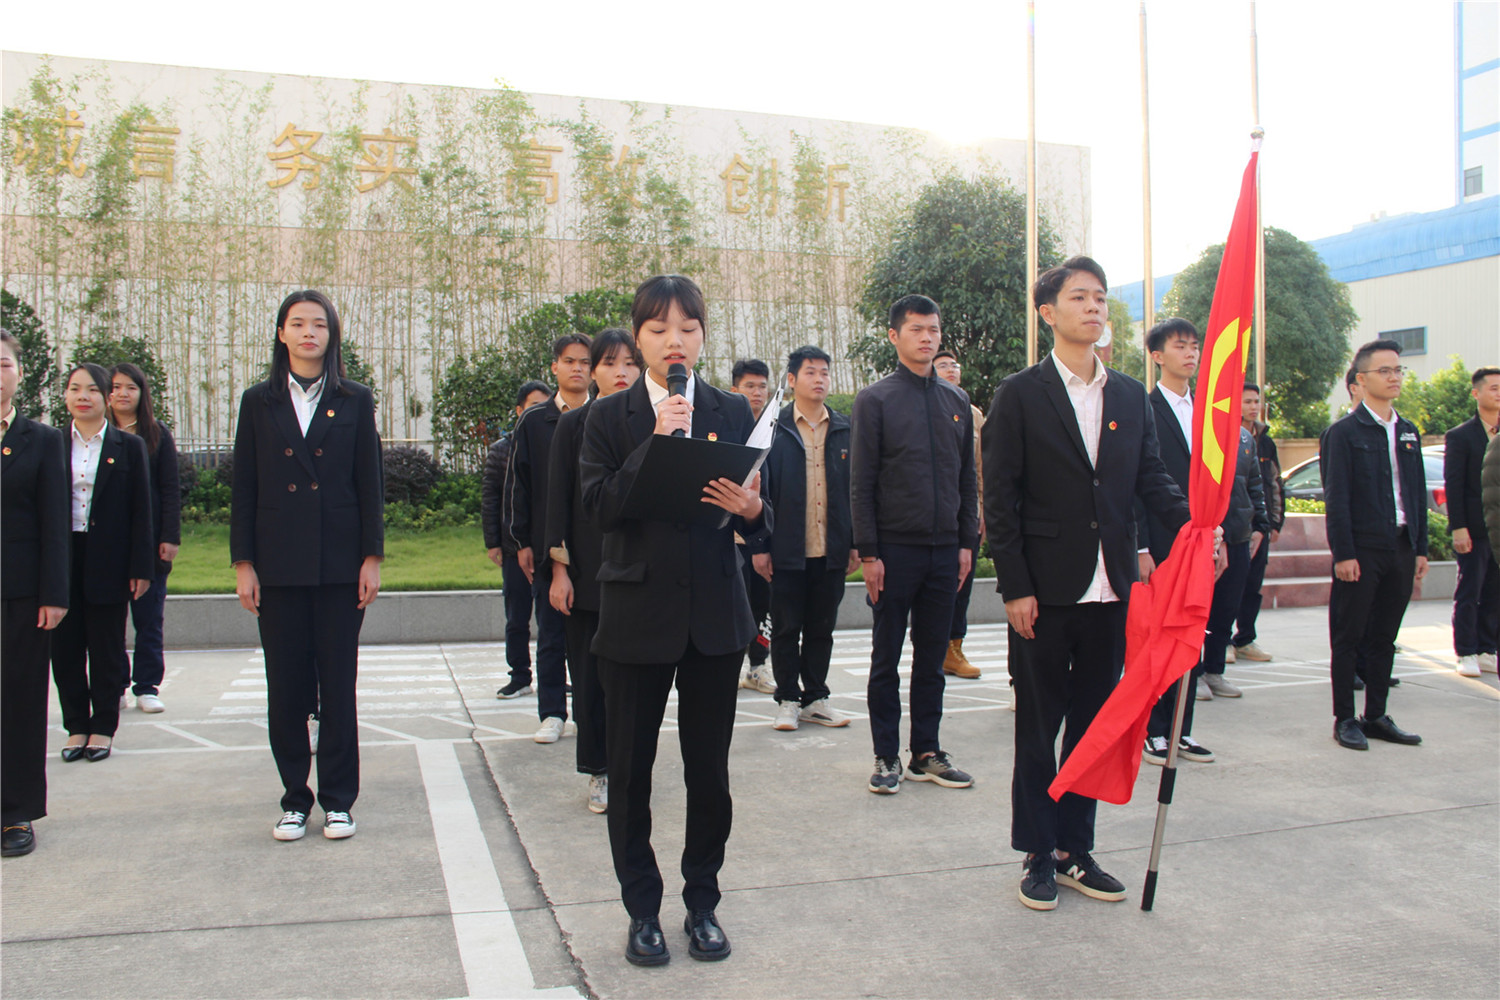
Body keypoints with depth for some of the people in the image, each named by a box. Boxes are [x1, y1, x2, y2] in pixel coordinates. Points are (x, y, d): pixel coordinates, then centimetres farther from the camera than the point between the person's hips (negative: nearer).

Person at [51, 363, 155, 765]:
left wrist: (141, 568, -5)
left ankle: (103, 726, 16)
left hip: (107, 561, -2)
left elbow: (141, 511, 0)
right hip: (62, 561, 2)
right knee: (65, 648, 6)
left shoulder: (128, 447, 2)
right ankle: (76, 725, 18)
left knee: (106, 648, 5)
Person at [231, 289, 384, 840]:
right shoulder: (259, 402, 7)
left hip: (339, 563, -1)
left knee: (338, 685, 4)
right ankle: (295, 799, 19)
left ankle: (338, 800, 14)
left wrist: (372, 557, -2)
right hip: (279, 564, 1)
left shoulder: (355, 401, 5)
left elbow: (369, 484, 3)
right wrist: (243, 562, 0)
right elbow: (244, 489, 6)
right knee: (286, 686, 6)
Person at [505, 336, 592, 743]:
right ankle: (552, 713, 15)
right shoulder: (533, 422, 7)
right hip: (547, 546, 1)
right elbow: (518, 485, 6)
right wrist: (522, 541, 0)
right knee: (551, 636, 6)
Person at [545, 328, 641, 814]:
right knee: (590, 674, 4)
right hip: (588, 569, -1)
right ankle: (599, 772, 17)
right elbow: (559, 499, 1)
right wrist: (559, 567, -4)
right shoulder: (573, 425, 3)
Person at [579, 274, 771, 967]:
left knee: (709, 773, 8)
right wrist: (656, 443, -19)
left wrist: (751, 510, -19)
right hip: (636, 615, -1)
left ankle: (703, 903, 27)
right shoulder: (611, 417, 3)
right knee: (629, 773, 7)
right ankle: (642, 910, 25)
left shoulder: (733, 413, 7)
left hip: (715, 616, 1)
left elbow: (757, 523, 5)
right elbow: (599, 508, -11)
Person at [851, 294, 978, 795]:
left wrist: (967, 542, 7)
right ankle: (887, 756, 15)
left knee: (932, 658, 11)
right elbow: (861, 483, -6)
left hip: (945, 549, 4)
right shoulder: (875, 399, -2)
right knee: (886, 658, 5)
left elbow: (968, 477, 14)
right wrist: (867, 552, -10)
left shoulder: (957, 400, 11)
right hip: (895, 548, -4)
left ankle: (926, 751, 21)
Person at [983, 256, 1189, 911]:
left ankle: (1075, 849, 26)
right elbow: (1000, 498, -6)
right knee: (1038, 728, 6)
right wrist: (1014, 587, -12)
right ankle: (1038, 855, 20)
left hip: (1110, 589, 5)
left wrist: (1191, 522, -12)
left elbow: (1151, 477, 9)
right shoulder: (1020, 395, -3)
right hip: (1046, 591, -4)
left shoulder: (1130, 396, 11)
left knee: (1093, 725, 13)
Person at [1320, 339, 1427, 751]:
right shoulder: (1344, 432, -6)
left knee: (1384, 638, 12)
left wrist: (1420, 547, 10)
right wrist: (1344, 554, -15)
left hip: (1401, 548, 6)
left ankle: (1376, 716, 20)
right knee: (1348, 639, 2)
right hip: (1361, 551, -6)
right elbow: (1336, 498, -10)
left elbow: (1418, 494, 15)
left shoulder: (1408, 432, 13)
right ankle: (1345, 719, 10)